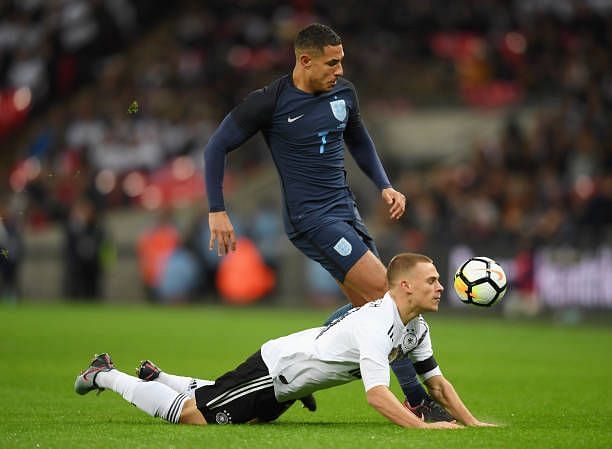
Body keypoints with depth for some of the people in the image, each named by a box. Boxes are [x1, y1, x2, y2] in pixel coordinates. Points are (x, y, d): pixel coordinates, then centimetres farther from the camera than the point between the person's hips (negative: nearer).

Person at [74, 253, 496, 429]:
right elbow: (376, 393, -41)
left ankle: (158, 377, 45)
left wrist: (472, 422, -3)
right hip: (272, 370, -9)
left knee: (246, 413, 30)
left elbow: (437, 381, 7)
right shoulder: (376, 324, -32)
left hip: (287, 385, 9)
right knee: (193, 414, -4)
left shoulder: (415, 326, -2)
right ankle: (105, 375, 15)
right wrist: (424, 427, -47)